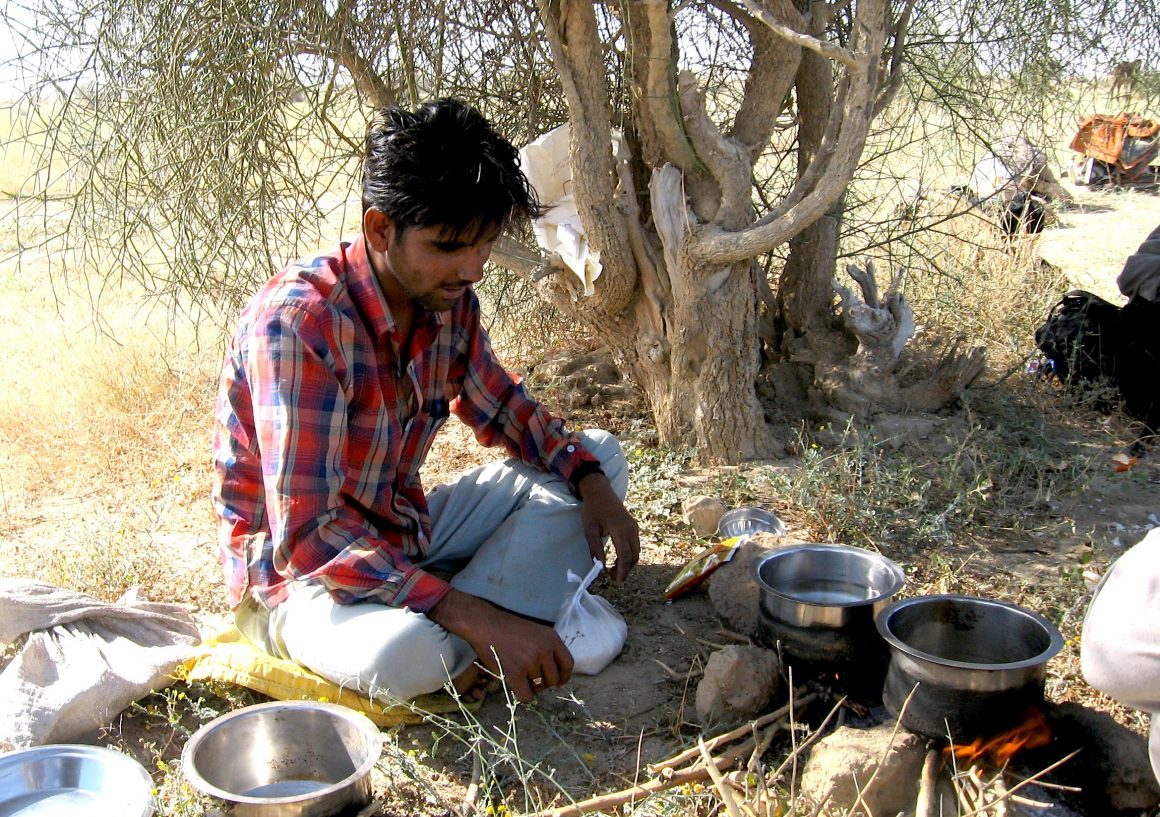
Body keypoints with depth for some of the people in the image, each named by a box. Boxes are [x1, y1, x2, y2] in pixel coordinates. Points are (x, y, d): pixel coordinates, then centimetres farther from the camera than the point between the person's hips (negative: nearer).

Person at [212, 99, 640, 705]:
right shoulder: (296, 321, -28)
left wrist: (590, 481, -9)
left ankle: (464, 652, -16)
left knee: (598, 456, 1)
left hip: (403, 529, 8)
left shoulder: (449, 300, -5)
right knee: (406, 652, -42)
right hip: (295, 572, -8)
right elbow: (306, 538, -32)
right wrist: (479, 620, -37)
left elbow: (502, 409, 12)